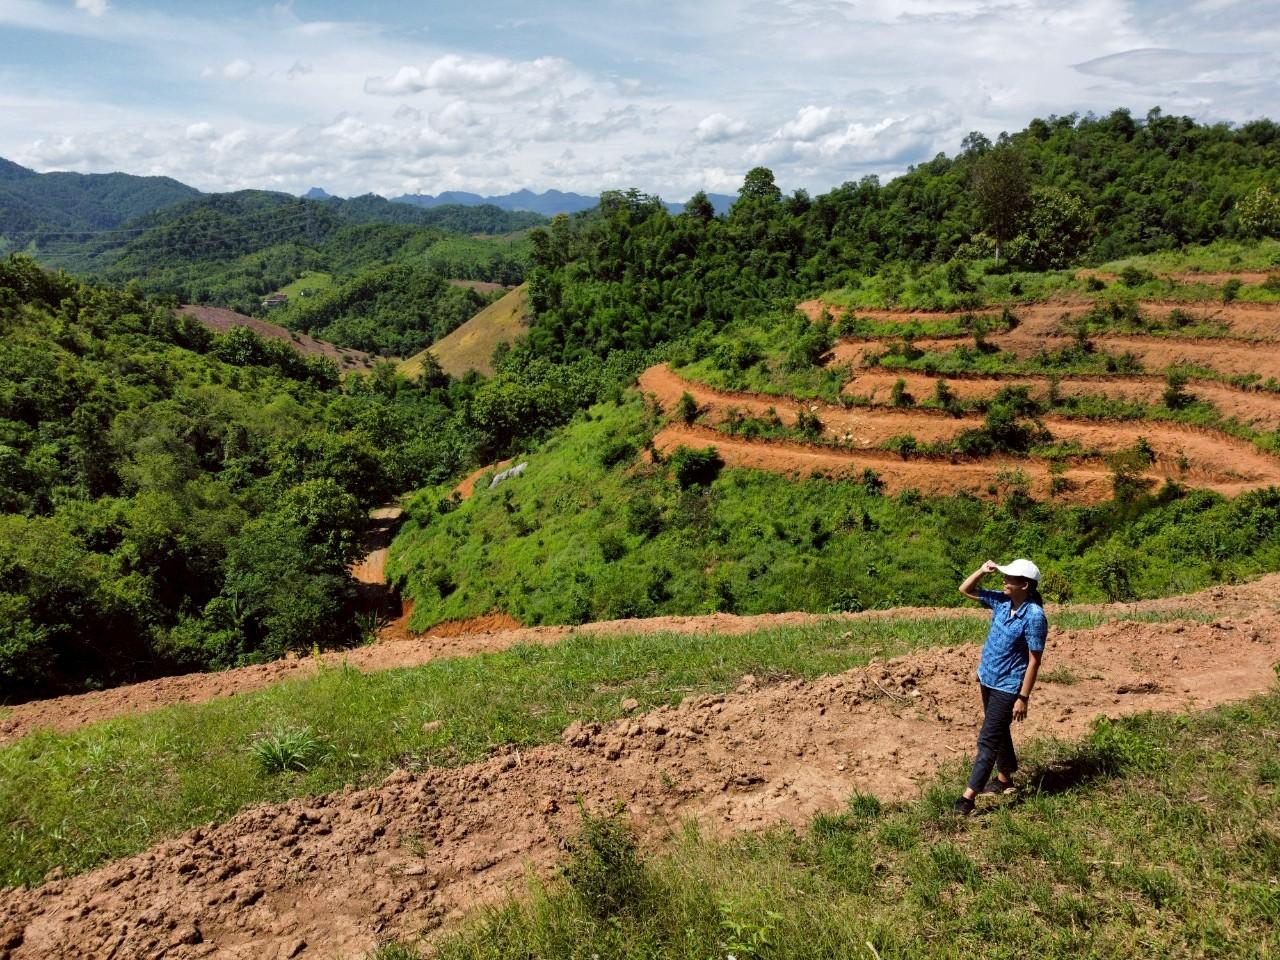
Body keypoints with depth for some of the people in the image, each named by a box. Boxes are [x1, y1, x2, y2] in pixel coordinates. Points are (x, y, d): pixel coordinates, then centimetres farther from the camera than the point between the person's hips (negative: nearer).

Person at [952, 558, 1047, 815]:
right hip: (987, 680, 8)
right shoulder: (1002, 602, -2)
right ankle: (1004, 779, 41)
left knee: (988, 739, -7)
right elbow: (965, 590, 8)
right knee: (998, 732, 23)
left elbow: (1034, 661, -20)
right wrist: (982, 571, -9)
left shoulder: (1034, 616, -23)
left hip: (1008, 687, -8)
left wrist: (1023, 698, -19)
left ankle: (968, 797, -5)